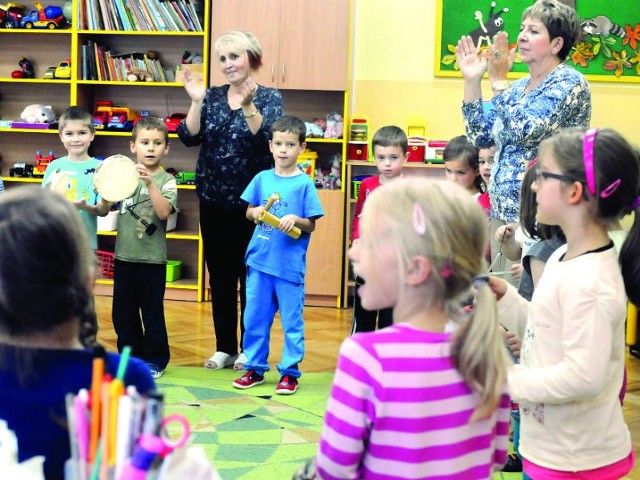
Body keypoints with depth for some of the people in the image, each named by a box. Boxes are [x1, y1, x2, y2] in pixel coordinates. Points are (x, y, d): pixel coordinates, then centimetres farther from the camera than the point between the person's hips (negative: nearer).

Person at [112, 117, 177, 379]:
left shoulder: (166, 180, -4)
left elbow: (164, 211, -19)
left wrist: (150, 183, -27)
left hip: (152, 258, -4)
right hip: (124, 255, 4)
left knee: (152, 312, 5)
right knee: (122, 311, 12)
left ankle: (155, 360, 19)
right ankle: (131, 355, 27)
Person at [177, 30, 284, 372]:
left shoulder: (269, 98, -3)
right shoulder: (212, 96, 6)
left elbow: (266, 137, -20)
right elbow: (189, 138, -4)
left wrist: (248, 104, -31)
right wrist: (196, 102, -14)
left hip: (251, 201, -4)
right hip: (213, 201, 4)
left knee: (250, 276, 4)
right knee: (219, 277, 9)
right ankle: (225, 347, 20)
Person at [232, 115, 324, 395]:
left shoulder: (304, 183, -4)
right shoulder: (262, 179, 6)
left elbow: (311, 225, -3)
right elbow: (248, 211, 13)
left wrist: (295, 220, -22)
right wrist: (256, 212, -8)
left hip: (290, 266, -4)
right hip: (260, 261, 4)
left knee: (292, 322, 4)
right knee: (255, 318, 11)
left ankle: (289, 372, 15)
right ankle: (255, 368, 25)